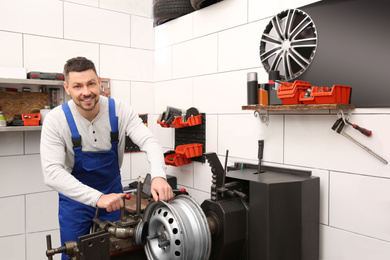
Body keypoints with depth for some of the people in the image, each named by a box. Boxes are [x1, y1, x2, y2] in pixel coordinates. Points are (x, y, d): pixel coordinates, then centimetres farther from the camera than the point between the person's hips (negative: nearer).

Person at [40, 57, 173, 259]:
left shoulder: (119, 110, -17)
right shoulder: (56, 120, -22)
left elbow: (149, 141, -23)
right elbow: (51, 172, -29)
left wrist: (158, 176, -44)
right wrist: (97, 198, -42)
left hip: (113, 192, 2)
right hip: (75, 197, -1)